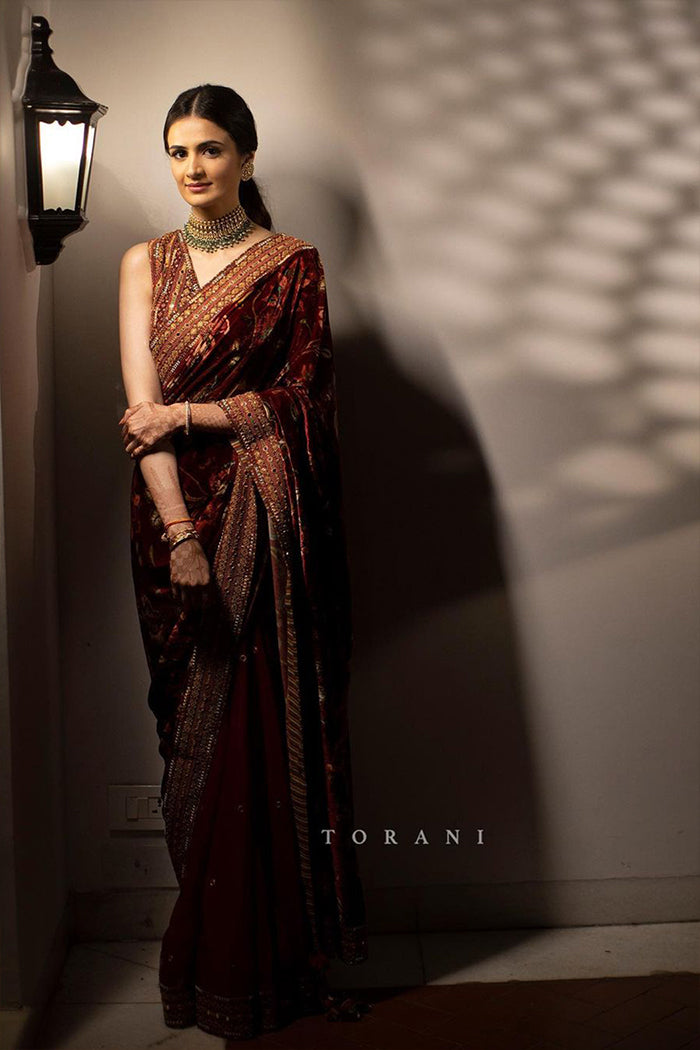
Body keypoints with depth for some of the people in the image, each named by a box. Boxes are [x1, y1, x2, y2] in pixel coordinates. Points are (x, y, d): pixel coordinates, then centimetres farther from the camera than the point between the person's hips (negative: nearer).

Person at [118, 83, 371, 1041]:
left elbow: (303, 399, -3)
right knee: (198, 737, 5)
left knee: (272, 729, -1)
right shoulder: (145, 263, 10)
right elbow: (142, 405, -2)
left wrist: (189, 413, -10)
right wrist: (179, 533, -12)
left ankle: (288, 955, 14)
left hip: (269, 521, -2)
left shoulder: (292, 263, 4)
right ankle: (218, 967, 19)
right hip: (177, 511, 2)